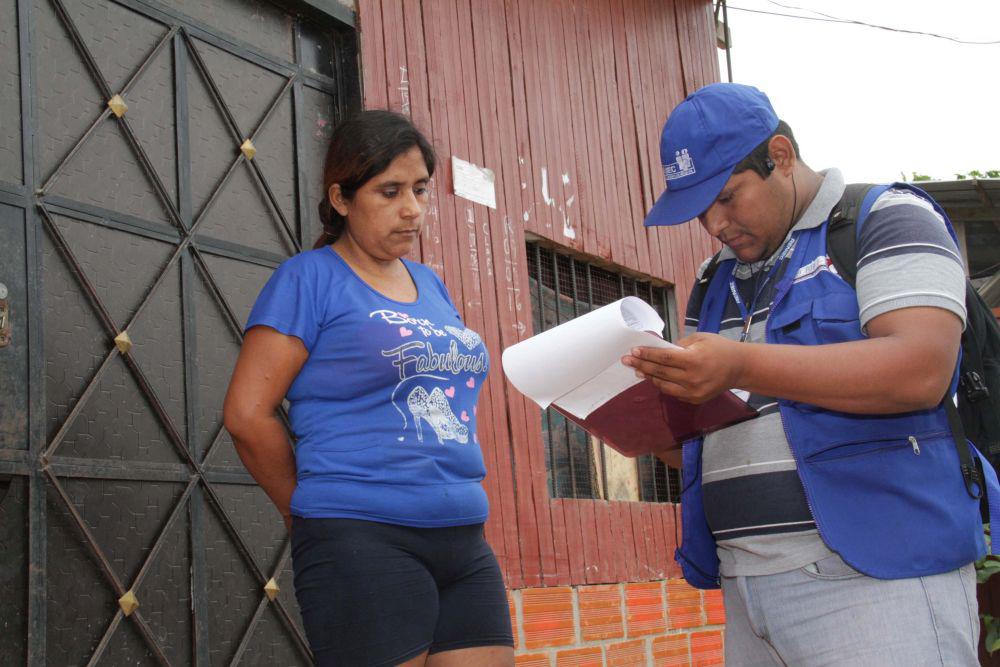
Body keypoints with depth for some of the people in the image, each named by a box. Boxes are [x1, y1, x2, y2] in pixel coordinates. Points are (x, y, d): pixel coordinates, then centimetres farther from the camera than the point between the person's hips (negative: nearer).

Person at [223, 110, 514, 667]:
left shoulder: (431, 287, 18)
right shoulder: (310, 278, -2)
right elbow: (248, 414, -7)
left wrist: (456, 504, 15)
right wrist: (317, 514, 2)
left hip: (466, 543, 6)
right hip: (364, 542, -6)